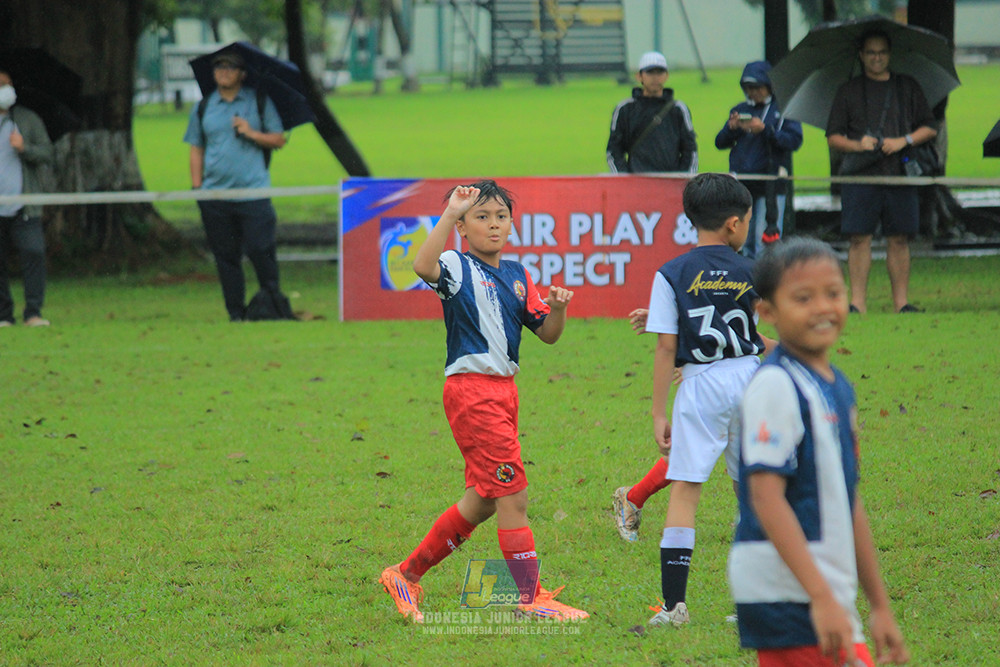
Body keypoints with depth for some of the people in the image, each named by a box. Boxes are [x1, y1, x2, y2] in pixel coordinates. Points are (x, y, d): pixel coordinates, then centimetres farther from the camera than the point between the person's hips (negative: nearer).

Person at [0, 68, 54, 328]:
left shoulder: (28, 119, 10)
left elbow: (47, 153, 4)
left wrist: (25, 148, -14)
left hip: (24, 208, 0)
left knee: (34, 253, -13)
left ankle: (33, 312, -10)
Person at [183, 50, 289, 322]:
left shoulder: (260, 102, 8)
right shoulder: (203, 108, 13)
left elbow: (278, 140, 8)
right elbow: (196, 149, 15)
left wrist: (252, 133, -8)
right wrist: (196, 187, 6)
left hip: (253, 191, -2)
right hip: (215, 195, 2)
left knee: (260, 251, -8)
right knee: (225, 256, 3)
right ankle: (236, 313, 10)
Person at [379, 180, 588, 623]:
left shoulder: (516, 276, 15)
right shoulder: (458, 268, -8)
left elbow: (547, 334, 15)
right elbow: (424, 266, -32)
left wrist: (557, 309, -6)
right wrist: (450, 213, -33)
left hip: (503, 388, 9)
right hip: (471, 389, -9)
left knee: (483, 501, 14)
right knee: (513, 494, -9)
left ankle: (406, 575, 25)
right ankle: (531, 599, -4)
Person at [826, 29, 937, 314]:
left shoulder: (908, 87, 14)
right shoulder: (848, 91, 11)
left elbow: (929, 128, 13)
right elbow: (833, 138, 10)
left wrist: (904, 141, -5)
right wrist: (856, 145, -10)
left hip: (899, 173, 1)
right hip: (859, 176, -1)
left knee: (899, 239, 1)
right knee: (859, 239, -5)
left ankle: (901, 301, 5)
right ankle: (857, 301, -4)